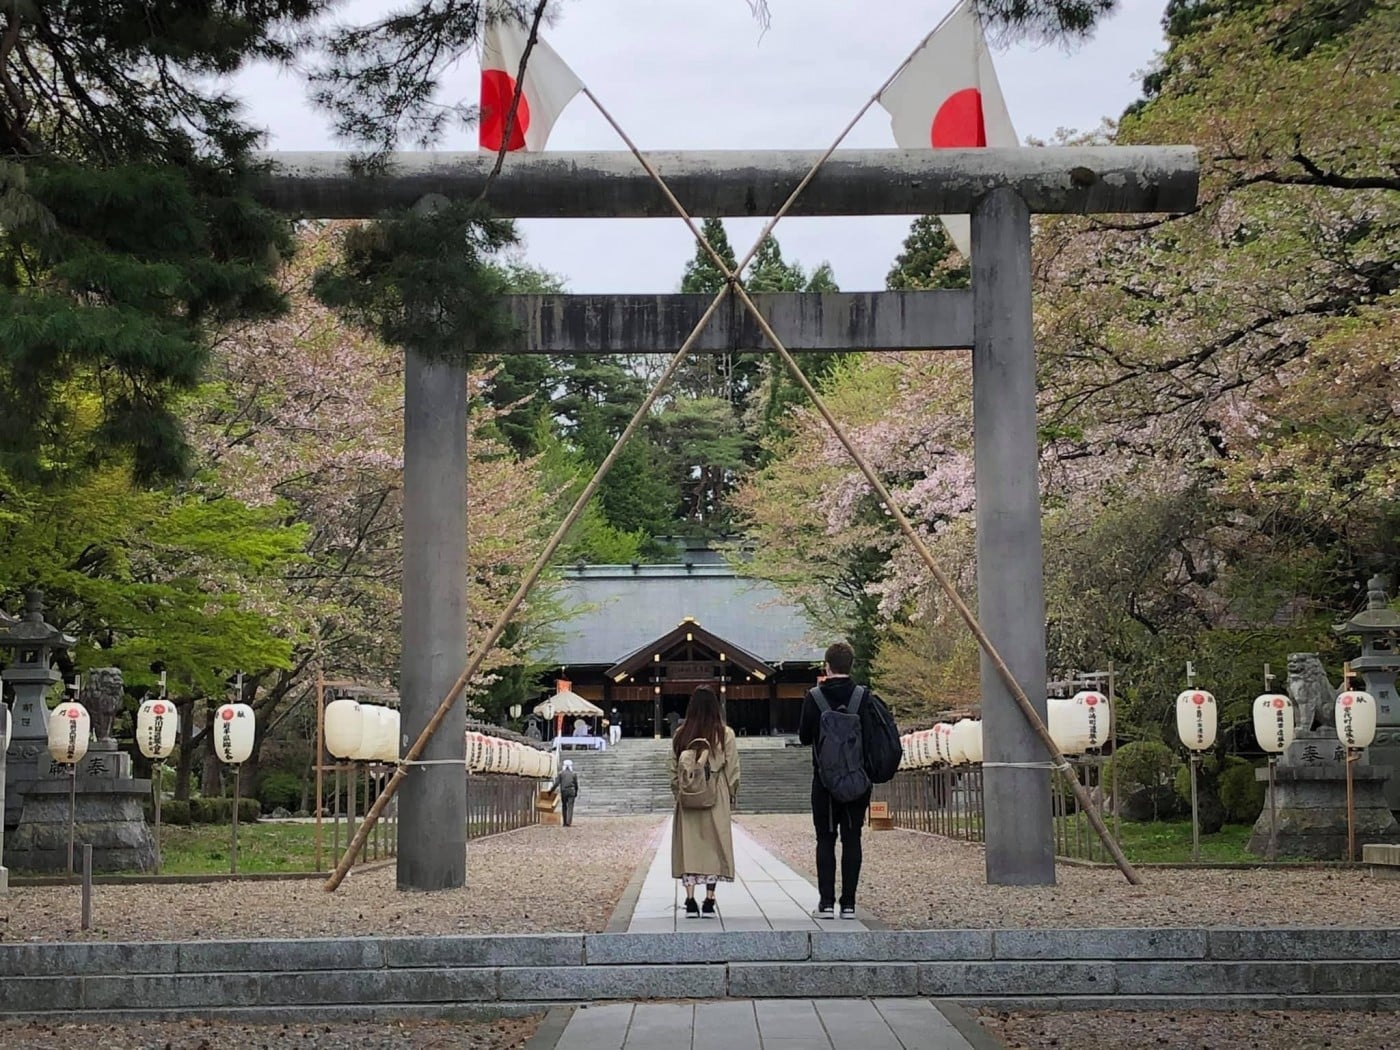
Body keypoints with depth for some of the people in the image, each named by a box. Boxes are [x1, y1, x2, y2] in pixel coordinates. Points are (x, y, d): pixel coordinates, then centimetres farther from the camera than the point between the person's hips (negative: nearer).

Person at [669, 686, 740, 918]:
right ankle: (709, 902, 4)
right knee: (714, 846, 6)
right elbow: (732, 769, -1)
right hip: (716, 799, -1)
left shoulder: (680, 735, -1)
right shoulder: (725, 734, -6)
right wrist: (732, 795, 11)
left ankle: (691, 902, 1)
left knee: (689, 846, 6)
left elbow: (674, 770, 4)